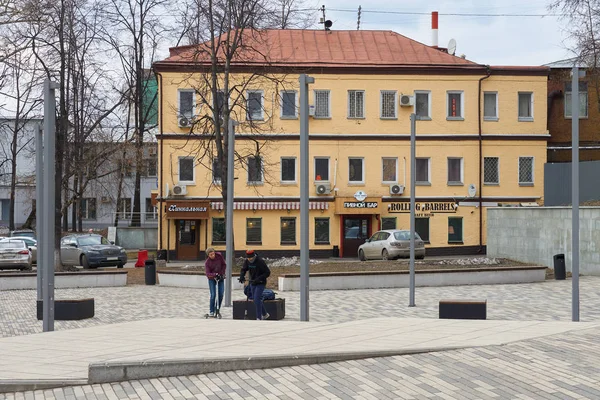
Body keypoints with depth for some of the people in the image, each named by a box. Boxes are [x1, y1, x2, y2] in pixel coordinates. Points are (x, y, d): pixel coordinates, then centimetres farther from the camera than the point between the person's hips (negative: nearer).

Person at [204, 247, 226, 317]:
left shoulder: (219, 256, -11)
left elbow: (224, 265, 0)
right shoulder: (207, 262, -18)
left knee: (221, 294, -2)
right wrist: (215, 274, -40)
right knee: (213, 295, -10)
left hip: (220, 278, 3)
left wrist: (222, 273, -11)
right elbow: (207, 273, -24)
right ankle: (212, 311, -1)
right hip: (212, 279, -3)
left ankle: (217, 309, 14)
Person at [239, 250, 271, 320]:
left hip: (260, 283, -7)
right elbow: (243, 269, 8)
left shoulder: (260, 261, -21)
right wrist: (242, 276, -14)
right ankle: (264, 314, 30)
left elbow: (267, 272, -19)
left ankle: (259, 318, -8)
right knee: (255, 299, 12)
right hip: (252, 283, 7)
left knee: (257, 299, -15)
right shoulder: (247, 261, -3)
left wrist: (259, 279, -29)